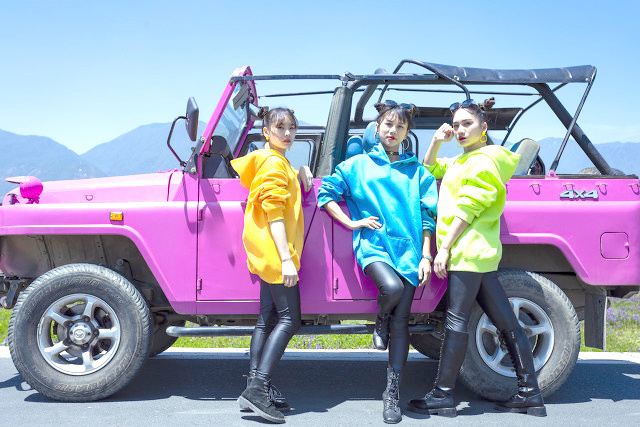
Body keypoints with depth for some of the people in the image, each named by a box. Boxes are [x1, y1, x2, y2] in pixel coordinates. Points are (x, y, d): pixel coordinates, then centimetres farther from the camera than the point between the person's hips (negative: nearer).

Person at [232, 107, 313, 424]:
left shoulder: (278, 161, 19)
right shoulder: (273, 162, -11)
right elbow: (274, 213, -18)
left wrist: (300, 173, 17)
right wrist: (286, 258, -22)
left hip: (268, 255, 10)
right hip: (275, 252, -10)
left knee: (268, 318, 10)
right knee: (288, 320, -10)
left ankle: (254, 387, 14)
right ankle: (257, 389, -11)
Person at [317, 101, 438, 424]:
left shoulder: (416, 170, 13)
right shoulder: (358, 164, 10)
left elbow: (427, 216, 11)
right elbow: (326, 194, 11)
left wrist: (426, 256, 2)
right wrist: (353, 222, -1)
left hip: (408, 249, 2)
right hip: (373, 244, -2)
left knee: (401, 321, -1)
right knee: (392, 287, -33)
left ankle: (392, 393, 9)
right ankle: (379, 322, 3)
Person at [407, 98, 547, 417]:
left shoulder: (484, 160, -8)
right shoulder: (460, 161, 22)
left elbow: (466, 211, -15)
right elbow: (429, 169, 33)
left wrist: (444, 248, -16)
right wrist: (437, 141, 16)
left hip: (468, 251, -10)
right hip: (483, 252, 10)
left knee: (456, 322, -6)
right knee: (506, 323, 7)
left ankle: (442, 395, 0)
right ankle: (530, 394, 12)